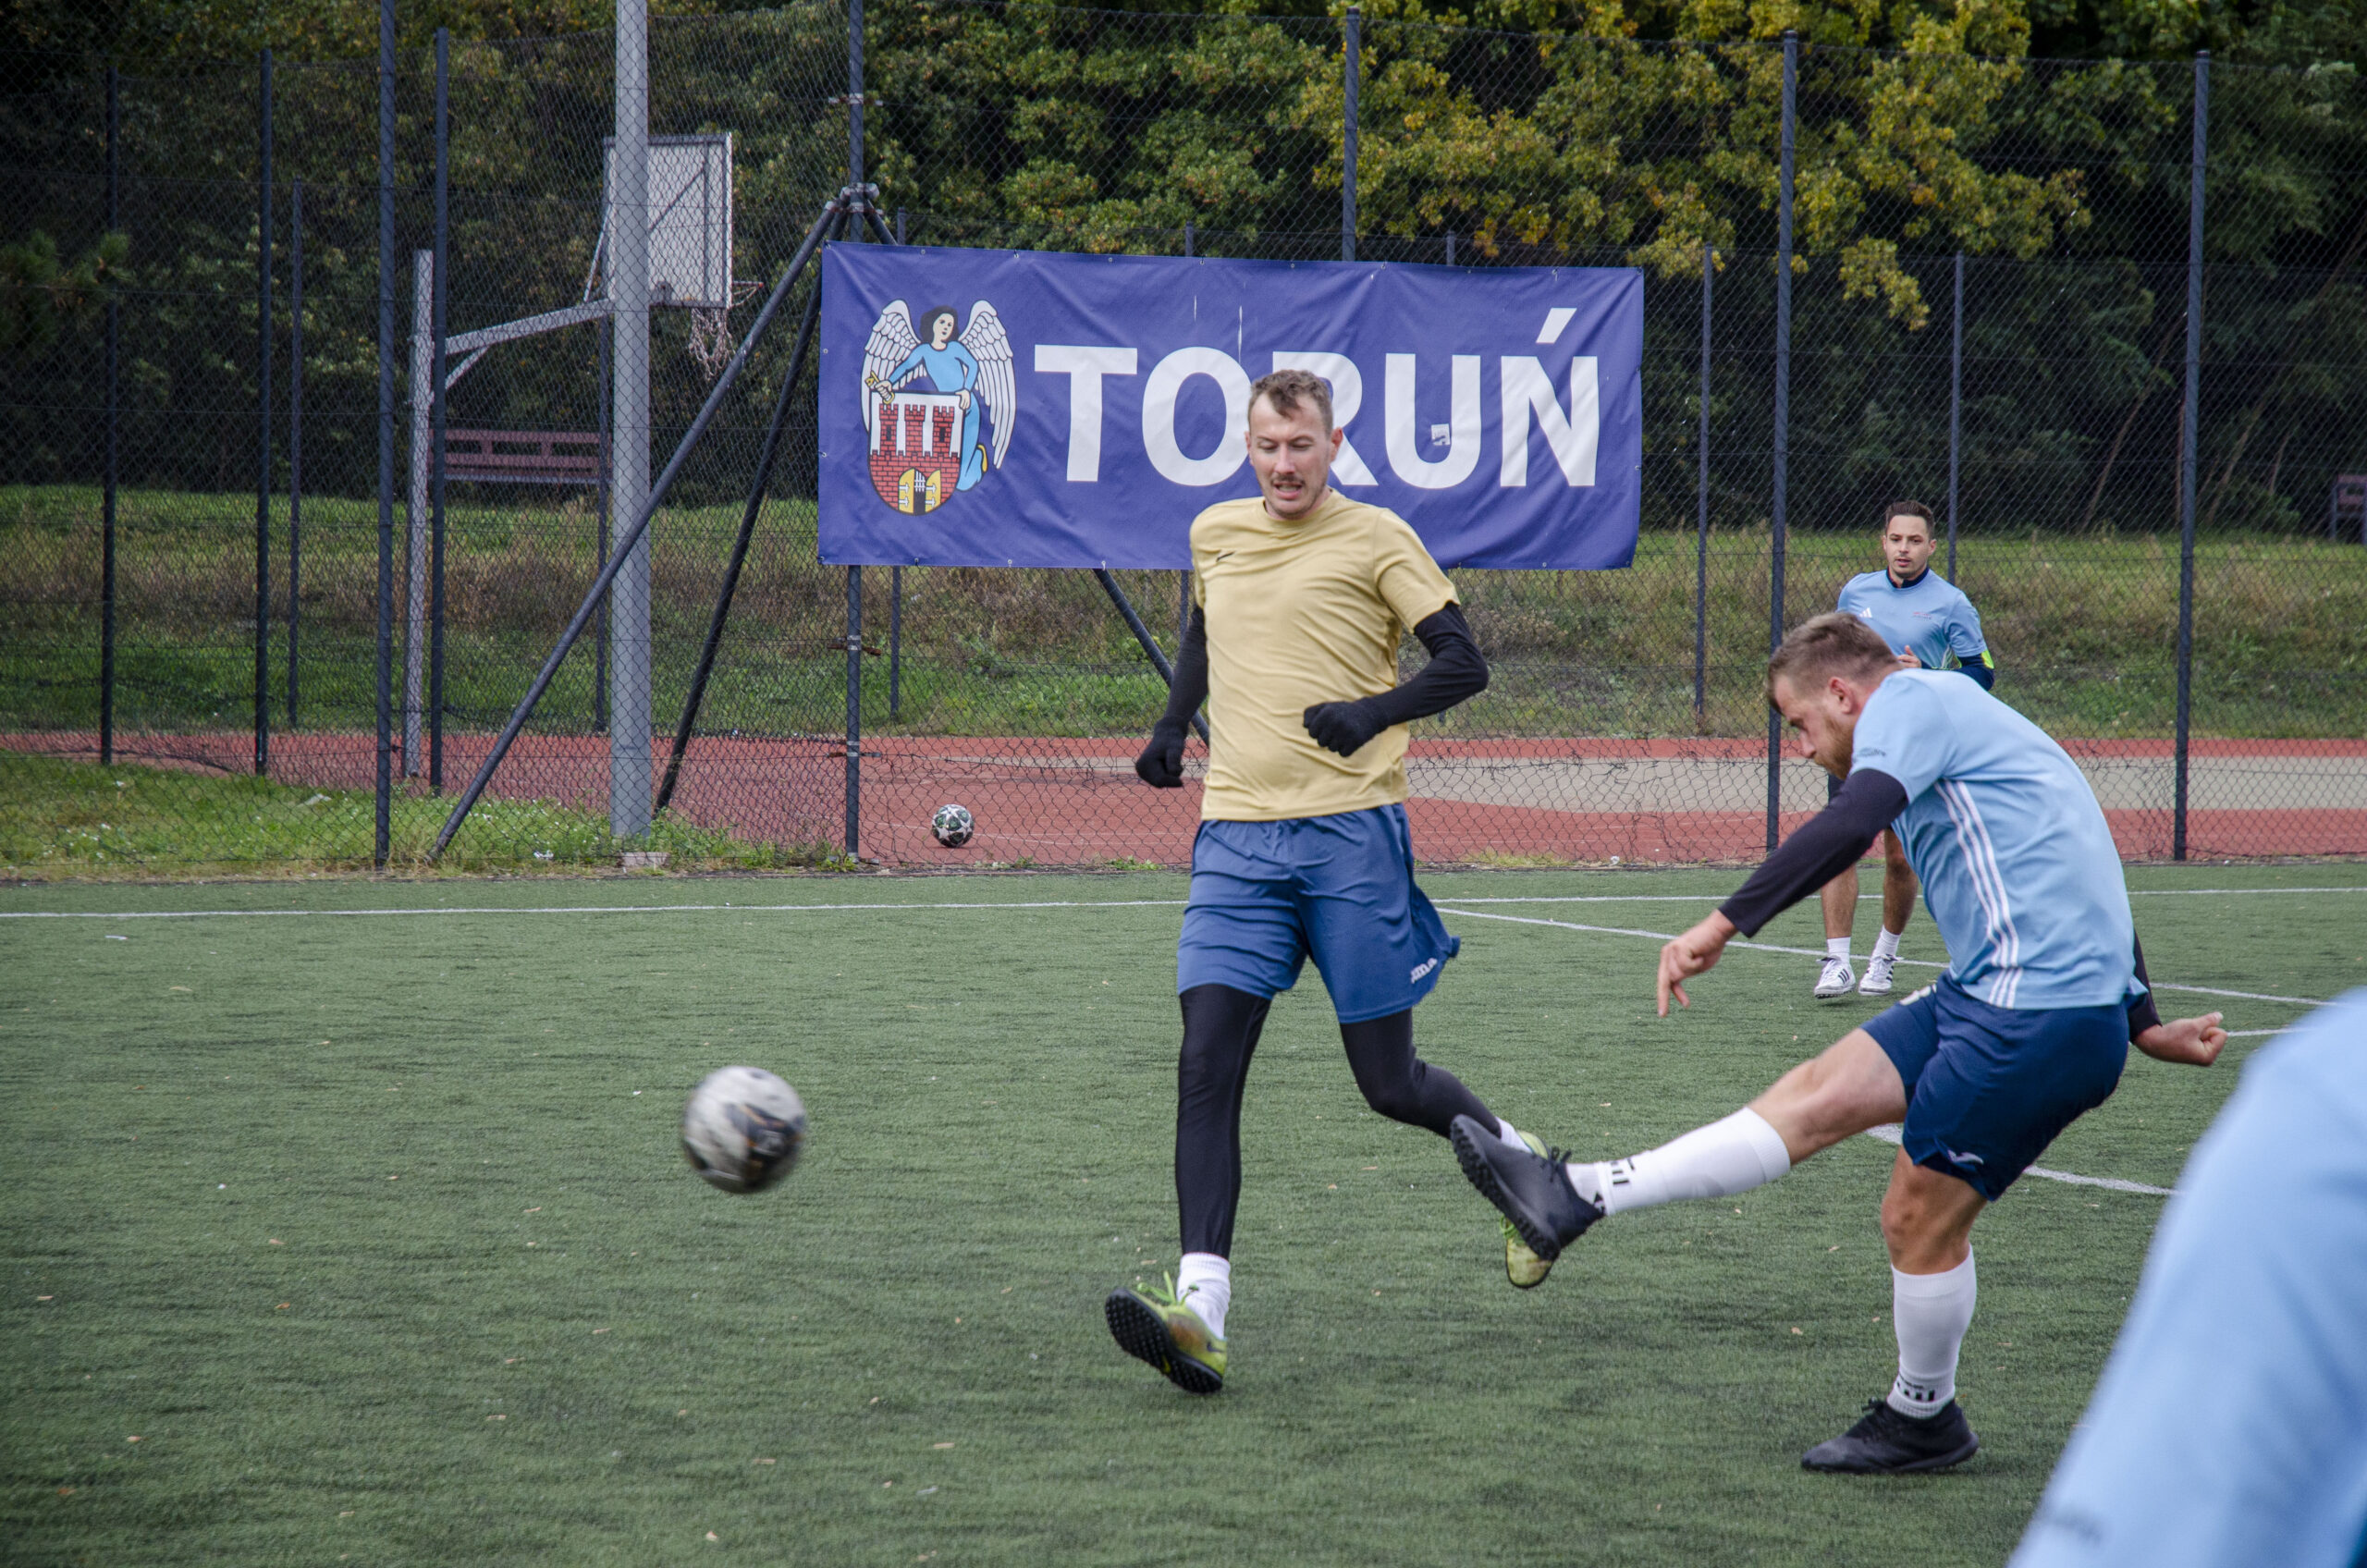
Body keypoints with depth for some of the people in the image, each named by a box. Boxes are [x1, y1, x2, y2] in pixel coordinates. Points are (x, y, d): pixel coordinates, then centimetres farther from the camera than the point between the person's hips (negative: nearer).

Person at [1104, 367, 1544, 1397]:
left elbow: (1463, 663, -3)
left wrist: (1374, 711, -20)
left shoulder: (1375, 539, -2)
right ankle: (1201, 1310, -22)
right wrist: (1173, 724, 17)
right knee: (1206, 1064, -14)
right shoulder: (1213, 535, 13)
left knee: (1391, 1086, 2)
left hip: (1350, 830, -4)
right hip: (1235, 837, 4)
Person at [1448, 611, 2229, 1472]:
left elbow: (1853, 821, -27)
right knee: (1819, 1094, 5)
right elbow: (2079, 884, 31)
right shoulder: (1957, 717, 25)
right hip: (1993, 994, 10)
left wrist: (1725, 924, -28)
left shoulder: (1908, 700, -6)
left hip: (2037, 1015, -10)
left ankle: (1922, 1419, 20)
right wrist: (2143, 1025, 36)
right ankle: (1580, 1198, 3)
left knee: (1920, 1219, 1)